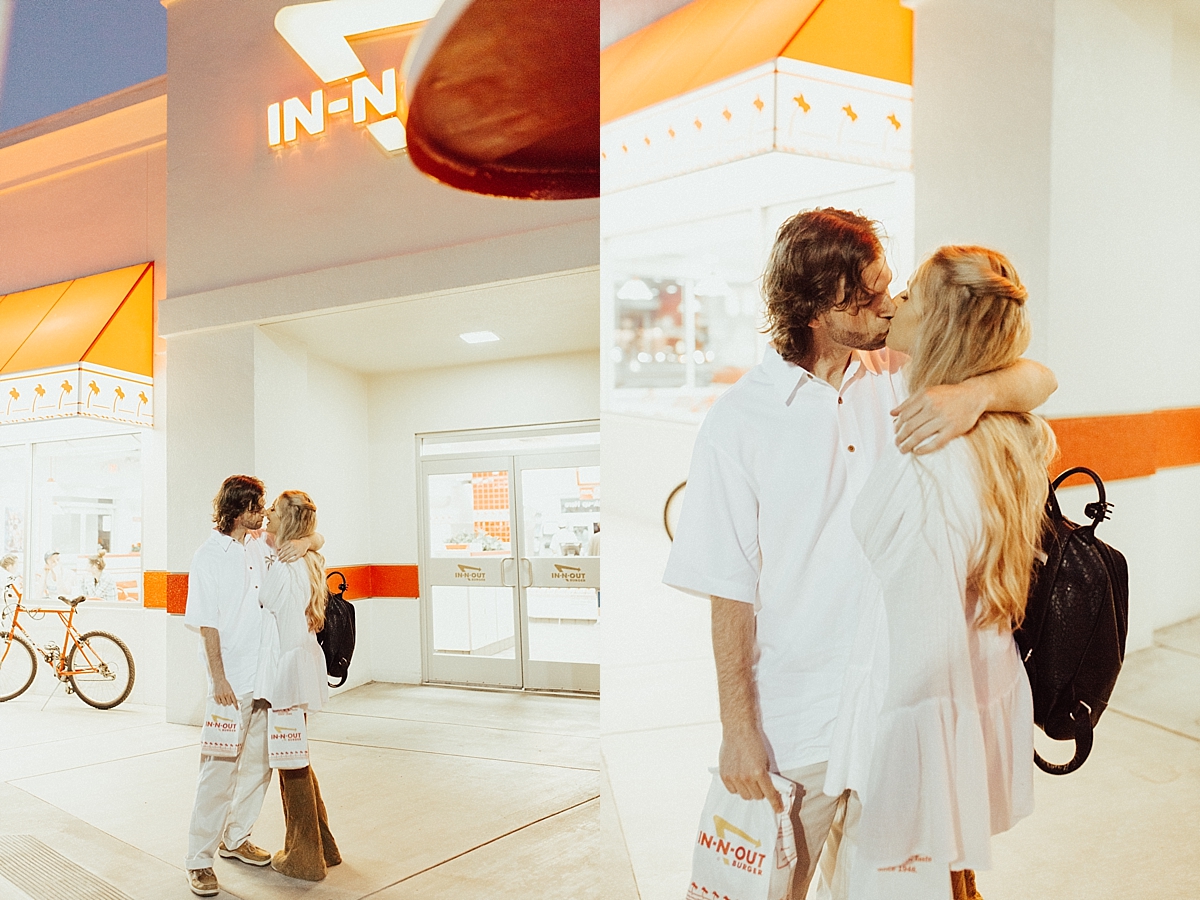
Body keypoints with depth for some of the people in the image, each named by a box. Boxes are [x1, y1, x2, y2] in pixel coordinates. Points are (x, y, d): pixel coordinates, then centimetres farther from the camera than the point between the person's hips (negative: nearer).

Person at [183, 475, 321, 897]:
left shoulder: (260, 546, 8)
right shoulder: (208, 557, -8)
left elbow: (318, 537, 15)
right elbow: (207, 624, -10)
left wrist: (304, 542, -8)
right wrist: (219, 679, -14)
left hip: (266, 674, 7)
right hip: (231, 679, -6)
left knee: (258, 764, 14)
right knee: (220, 770, -4)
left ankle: (235, 838, 30)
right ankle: (199, 859, 8)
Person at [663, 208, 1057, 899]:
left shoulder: (901, 375, -3)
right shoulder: (740, 422, -15)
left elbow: (1040, 378, -4)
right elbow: (731, 592, -12)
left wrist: (977, 391, -26)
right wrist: (738, 730, -9)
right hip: (799, 717, -3)